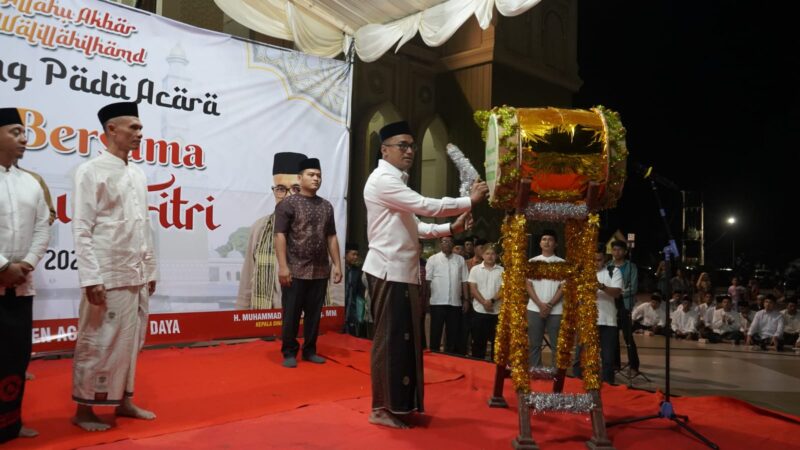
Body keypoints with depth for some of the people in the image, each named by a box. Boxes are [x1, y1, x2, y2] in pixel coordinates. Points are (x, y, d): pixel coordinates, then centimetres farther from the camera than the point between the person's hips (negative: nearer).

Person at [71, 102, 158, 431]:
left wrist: (150, 269, 15)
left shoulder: (138, 175, 12)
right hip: (108, 276, -7)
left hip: (137, 275, 7)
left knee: (131, 342, 13)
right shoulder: (91, 172, -7)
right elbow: (81, 229, -11)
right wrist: (91, 278, -16)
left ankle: (124, 401, 25)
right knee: (98, 344, 1)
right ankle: (84, 410, 16)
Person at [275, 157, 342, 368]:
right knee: (292, 314, 2)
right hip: (295, 271, -4)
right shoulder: (288, 204, -2)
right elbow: (280, 235, -8)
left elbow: (332, 237, 15)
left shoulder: (327, 206, 12)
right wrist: (282, 266, -15)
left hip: (320, 271, 4)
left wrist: (337, 264, 8)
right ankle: (289, 352, 13)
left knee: (314, 313, 9)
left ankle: (310, 350, 21)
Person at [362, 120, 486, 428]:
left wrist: (450, 229, 6)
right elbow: (426, 206, -19)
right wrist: (470, 200, -12)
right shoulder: (383, 180, -12)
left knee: (403, 337, 13)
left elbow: (414, 227, 18)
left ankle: (396, 403, 23)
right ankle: (381, 408, 7)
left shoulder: (396, 182, 21)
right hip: (389, 271, -10)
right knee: (390, 338, -4)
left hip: (402, 271, 10)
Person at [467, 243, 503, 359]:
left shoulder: (502, 270, 3)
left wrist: (492, 300, -17)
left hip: (497, 311, 0)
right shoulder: (475, 269, 3)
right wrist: (484, 302, -15)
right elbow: (473, 288, -3)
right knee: (478, 341, 6)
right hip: (479, 310, 0)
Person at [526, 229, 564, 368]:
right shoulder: (532, 262, 7)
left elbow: (563, 287, -1)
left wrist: (550, 305, -11)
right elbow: (528, 285, 2)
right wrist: (540, 304, -9)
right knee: (534, 344, 5)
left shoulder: (562, 263, 3)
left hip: (555, 310, -1)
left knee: (557, 345, 2)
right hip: (535, 309, 1)